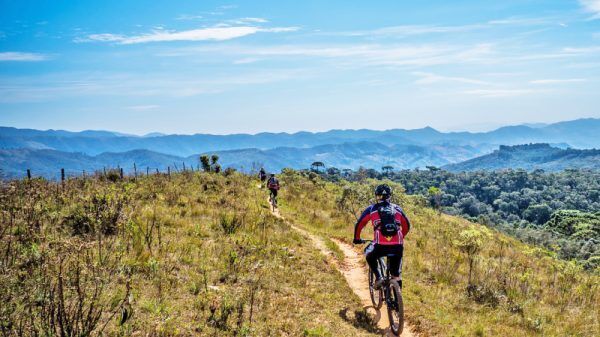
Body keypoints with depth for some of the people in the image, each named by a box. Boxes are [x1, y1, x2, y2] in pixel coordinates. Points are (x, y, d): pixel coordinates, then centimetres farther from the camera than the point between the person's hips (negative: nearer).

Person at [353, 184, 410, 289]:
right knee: (396, 275, 21)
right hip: (398, 246, 2)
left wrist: (357, 239, 30)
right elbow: (407, 226, 27)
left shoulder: (371, 209, 12)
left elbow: (359, 224, 14)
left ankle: (379, 277, 13)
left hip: (380, 245, -2)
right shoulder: (397, 208, 19)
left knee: (369, 255, 31)